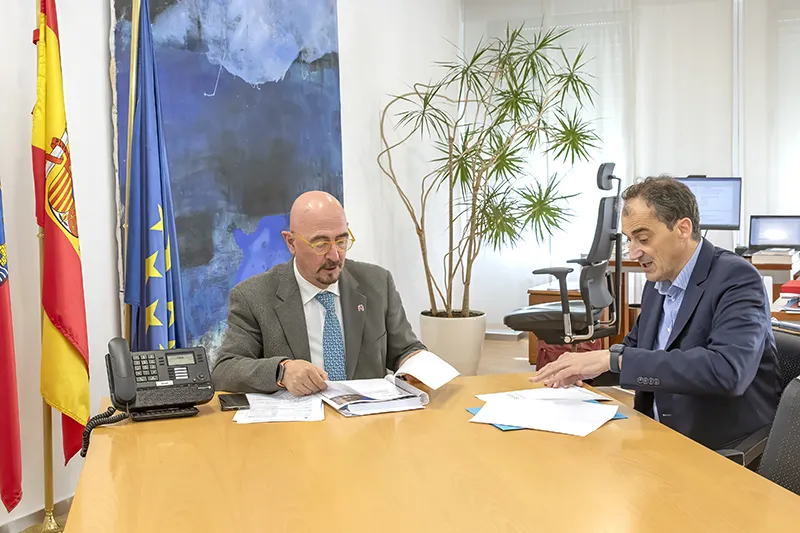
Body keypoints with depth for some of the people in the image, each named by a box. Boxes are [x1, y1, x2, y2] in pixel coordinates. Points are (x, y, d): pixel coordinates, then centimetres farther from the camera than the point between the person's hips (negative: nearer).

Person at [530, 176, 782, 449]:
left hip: (726, 451, -6)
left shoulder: (736, 278, -17)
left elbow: (727, 370, -32)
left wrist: (614, 358, -32)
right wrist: (583, 366, -2)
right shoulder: (658, 282, 6)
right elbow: (636, 348, 19)